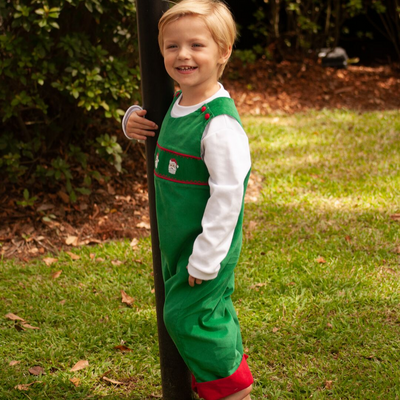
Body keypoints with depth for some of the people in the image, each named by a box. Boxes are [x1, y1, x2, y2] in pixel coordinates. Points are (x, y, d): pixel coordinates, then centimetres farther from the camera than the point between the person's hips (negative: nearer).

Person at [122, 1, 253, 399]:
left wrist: (204, 260, -22)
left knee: (187, 315, -2)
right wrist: (133, 119, 1)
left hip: (208, 243, -8)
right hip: (177, 241, 8)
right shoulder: (175, 105, 3)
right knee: (212, 313, 20)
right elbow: (146, 119, 27)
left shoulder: (220, 123, -24)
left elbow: (227, 195, -25)